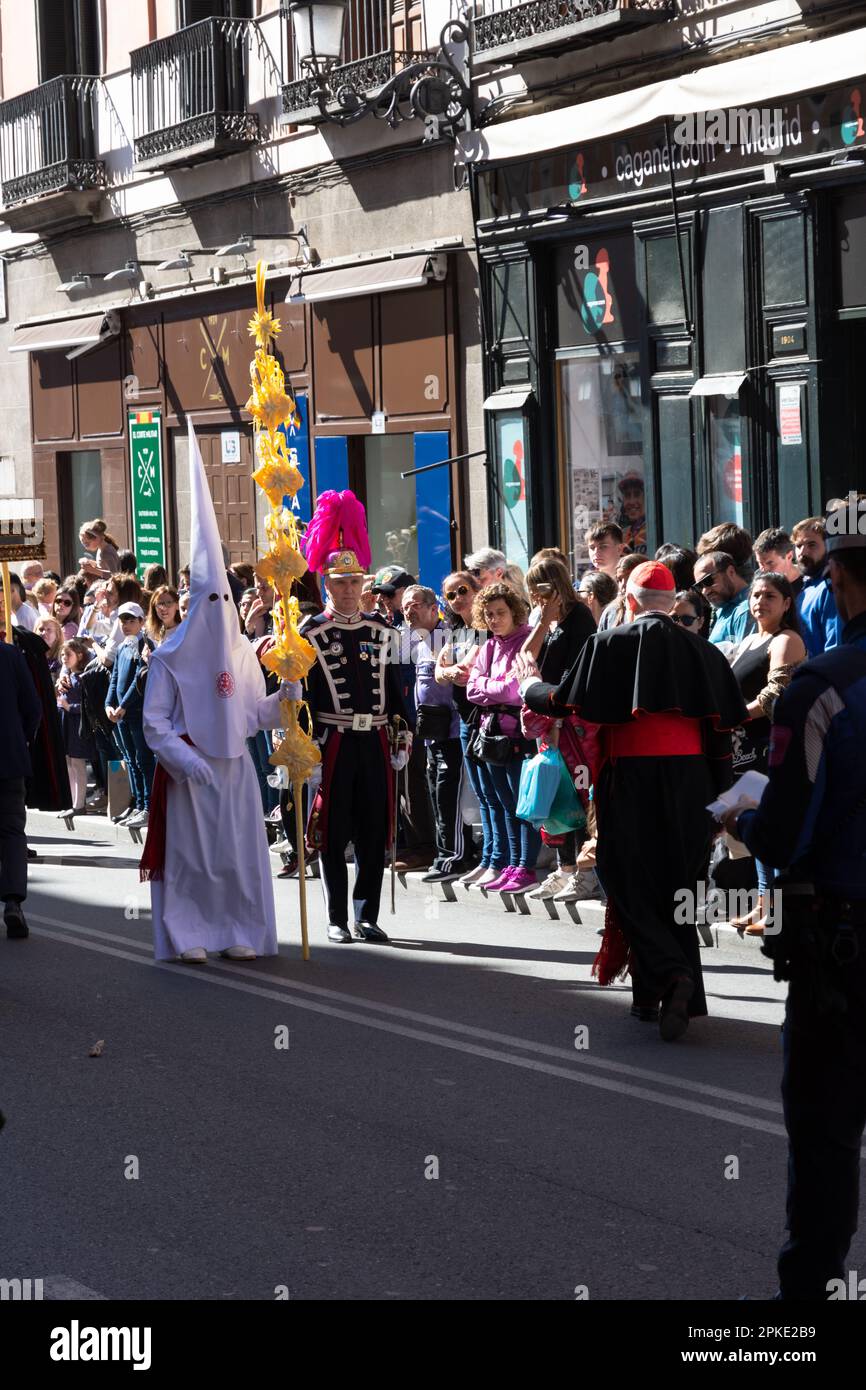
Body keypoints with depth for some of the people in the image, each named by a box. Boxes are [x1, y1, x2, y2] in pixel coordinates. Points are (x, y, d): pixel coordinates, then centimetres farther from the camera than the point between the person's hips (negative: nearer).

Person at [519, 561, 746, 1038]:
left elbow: (564, 702, -2)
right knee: (675, 884, 12)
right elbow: (722, 727, 6)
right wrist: (719, 794, 14)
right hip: (690, 780, 4)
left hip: (631, 779, -4)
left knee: (631, 881, 2)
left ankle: (671, 973, -19)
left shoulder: (609, 644, -5)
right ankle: (652, 994, 15)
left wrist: (531, 685, 20)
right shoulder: (701, 651, 6)